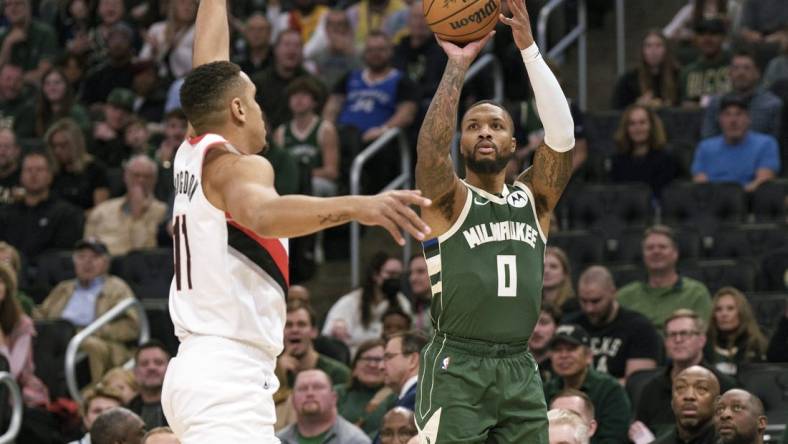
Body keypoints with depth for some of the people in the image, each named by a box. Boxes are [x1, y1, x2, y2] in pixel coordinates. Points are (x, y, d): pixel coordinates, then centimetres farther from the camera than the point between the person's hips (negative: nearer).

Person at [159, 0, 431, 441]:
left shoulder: (193, 156, 12)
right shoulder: (235, 165, -12)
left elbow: (210, 75, 28)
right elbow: (262, 214, -37)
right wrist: (356, 206, -51)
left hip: (200, 369, 10)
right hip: (227, 381, -10)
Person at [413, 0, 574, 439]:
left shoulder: (534, 199, 12)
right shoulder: (448, 199, 2)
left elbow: (562, 134, -3)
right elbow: (431, 147, -19)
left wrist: (529, 48, -10)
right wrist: (458, 64, -18)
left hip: (520, 370, 5)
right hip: (457, 368, -5)